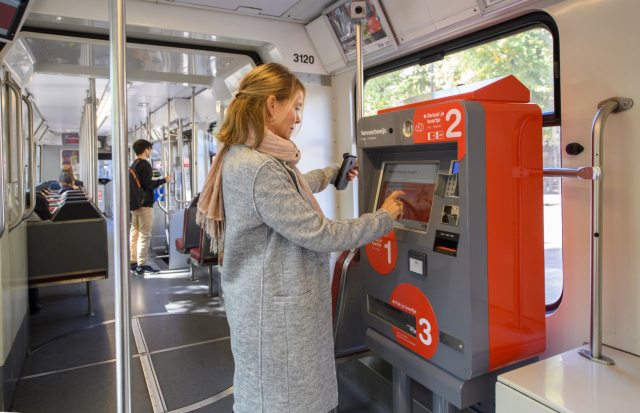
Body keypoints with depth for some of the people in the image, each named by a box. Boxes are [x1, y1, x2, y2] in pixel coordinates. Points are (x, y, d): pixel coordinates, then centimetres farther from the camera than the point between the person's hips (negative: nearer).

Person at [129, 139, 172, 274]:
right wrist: (164, 180, -11)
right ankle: (141, 265, -4)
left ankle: (133, 262, 20)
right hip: (144, 205, -9)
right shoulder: (145, 165, -13)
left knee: (134, 233, 13)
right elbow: (147, 184, -19)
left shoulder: (133, 165, 14)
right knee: (144, 235, -6)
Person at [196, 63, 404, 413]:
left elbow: (291, 189, 26)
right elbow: (320, 235, -24)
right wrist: (384, 218, -10)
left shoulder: (242, 157, 7)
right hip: (276, 314, -10)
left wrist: (333, 173, 39)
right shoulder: (259, 169, -27)